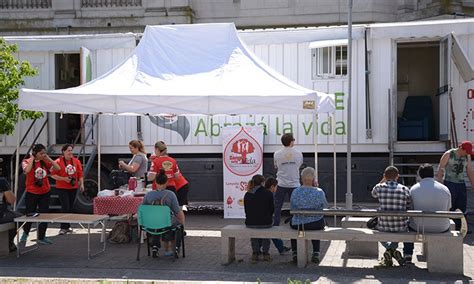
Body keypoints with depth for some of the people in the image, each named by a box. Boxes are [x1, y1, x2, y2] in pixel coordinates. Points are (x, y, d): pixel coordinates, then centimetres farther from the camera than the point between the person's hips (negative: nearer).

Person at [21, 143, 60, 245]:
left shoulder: (45, 162, 2)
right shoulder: (27, 162, -8)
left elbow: (57, 168, -7)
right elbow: (27, 170, -30)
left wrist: (48, 158, -9)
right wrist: (32, 159, -19)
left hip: (45, 193, 3)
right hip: (31, 193, -3)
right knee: (30, 215, 7)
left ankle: (41, 237, 16)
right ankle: (25, 233, 33)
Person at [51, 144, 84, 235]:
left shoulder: (76, 161, 5)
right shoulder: (58, 161, -8)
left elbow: (80, 174, 9)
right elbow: (53, 175, -9)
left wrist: (81, 184, 1)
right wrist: (64, 179, -19)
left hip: (73, 188, 5)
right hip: (62, 188, -5)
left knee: (70, 207, 9)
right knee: (65, 207, -11)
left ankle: (67, 226, 20)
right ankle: (63, 228, -4)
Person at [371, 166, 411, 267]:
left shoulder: (379, 187, -5)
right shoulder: (405, 189, -4)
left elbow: (373, 194, 19)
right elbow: (409, 209, 4)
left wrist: (383, 180, 16)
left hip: (383, 227, 0)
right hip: (401, 228, 0)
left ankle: (389, 249, 9)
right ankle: (393, 249, 17)